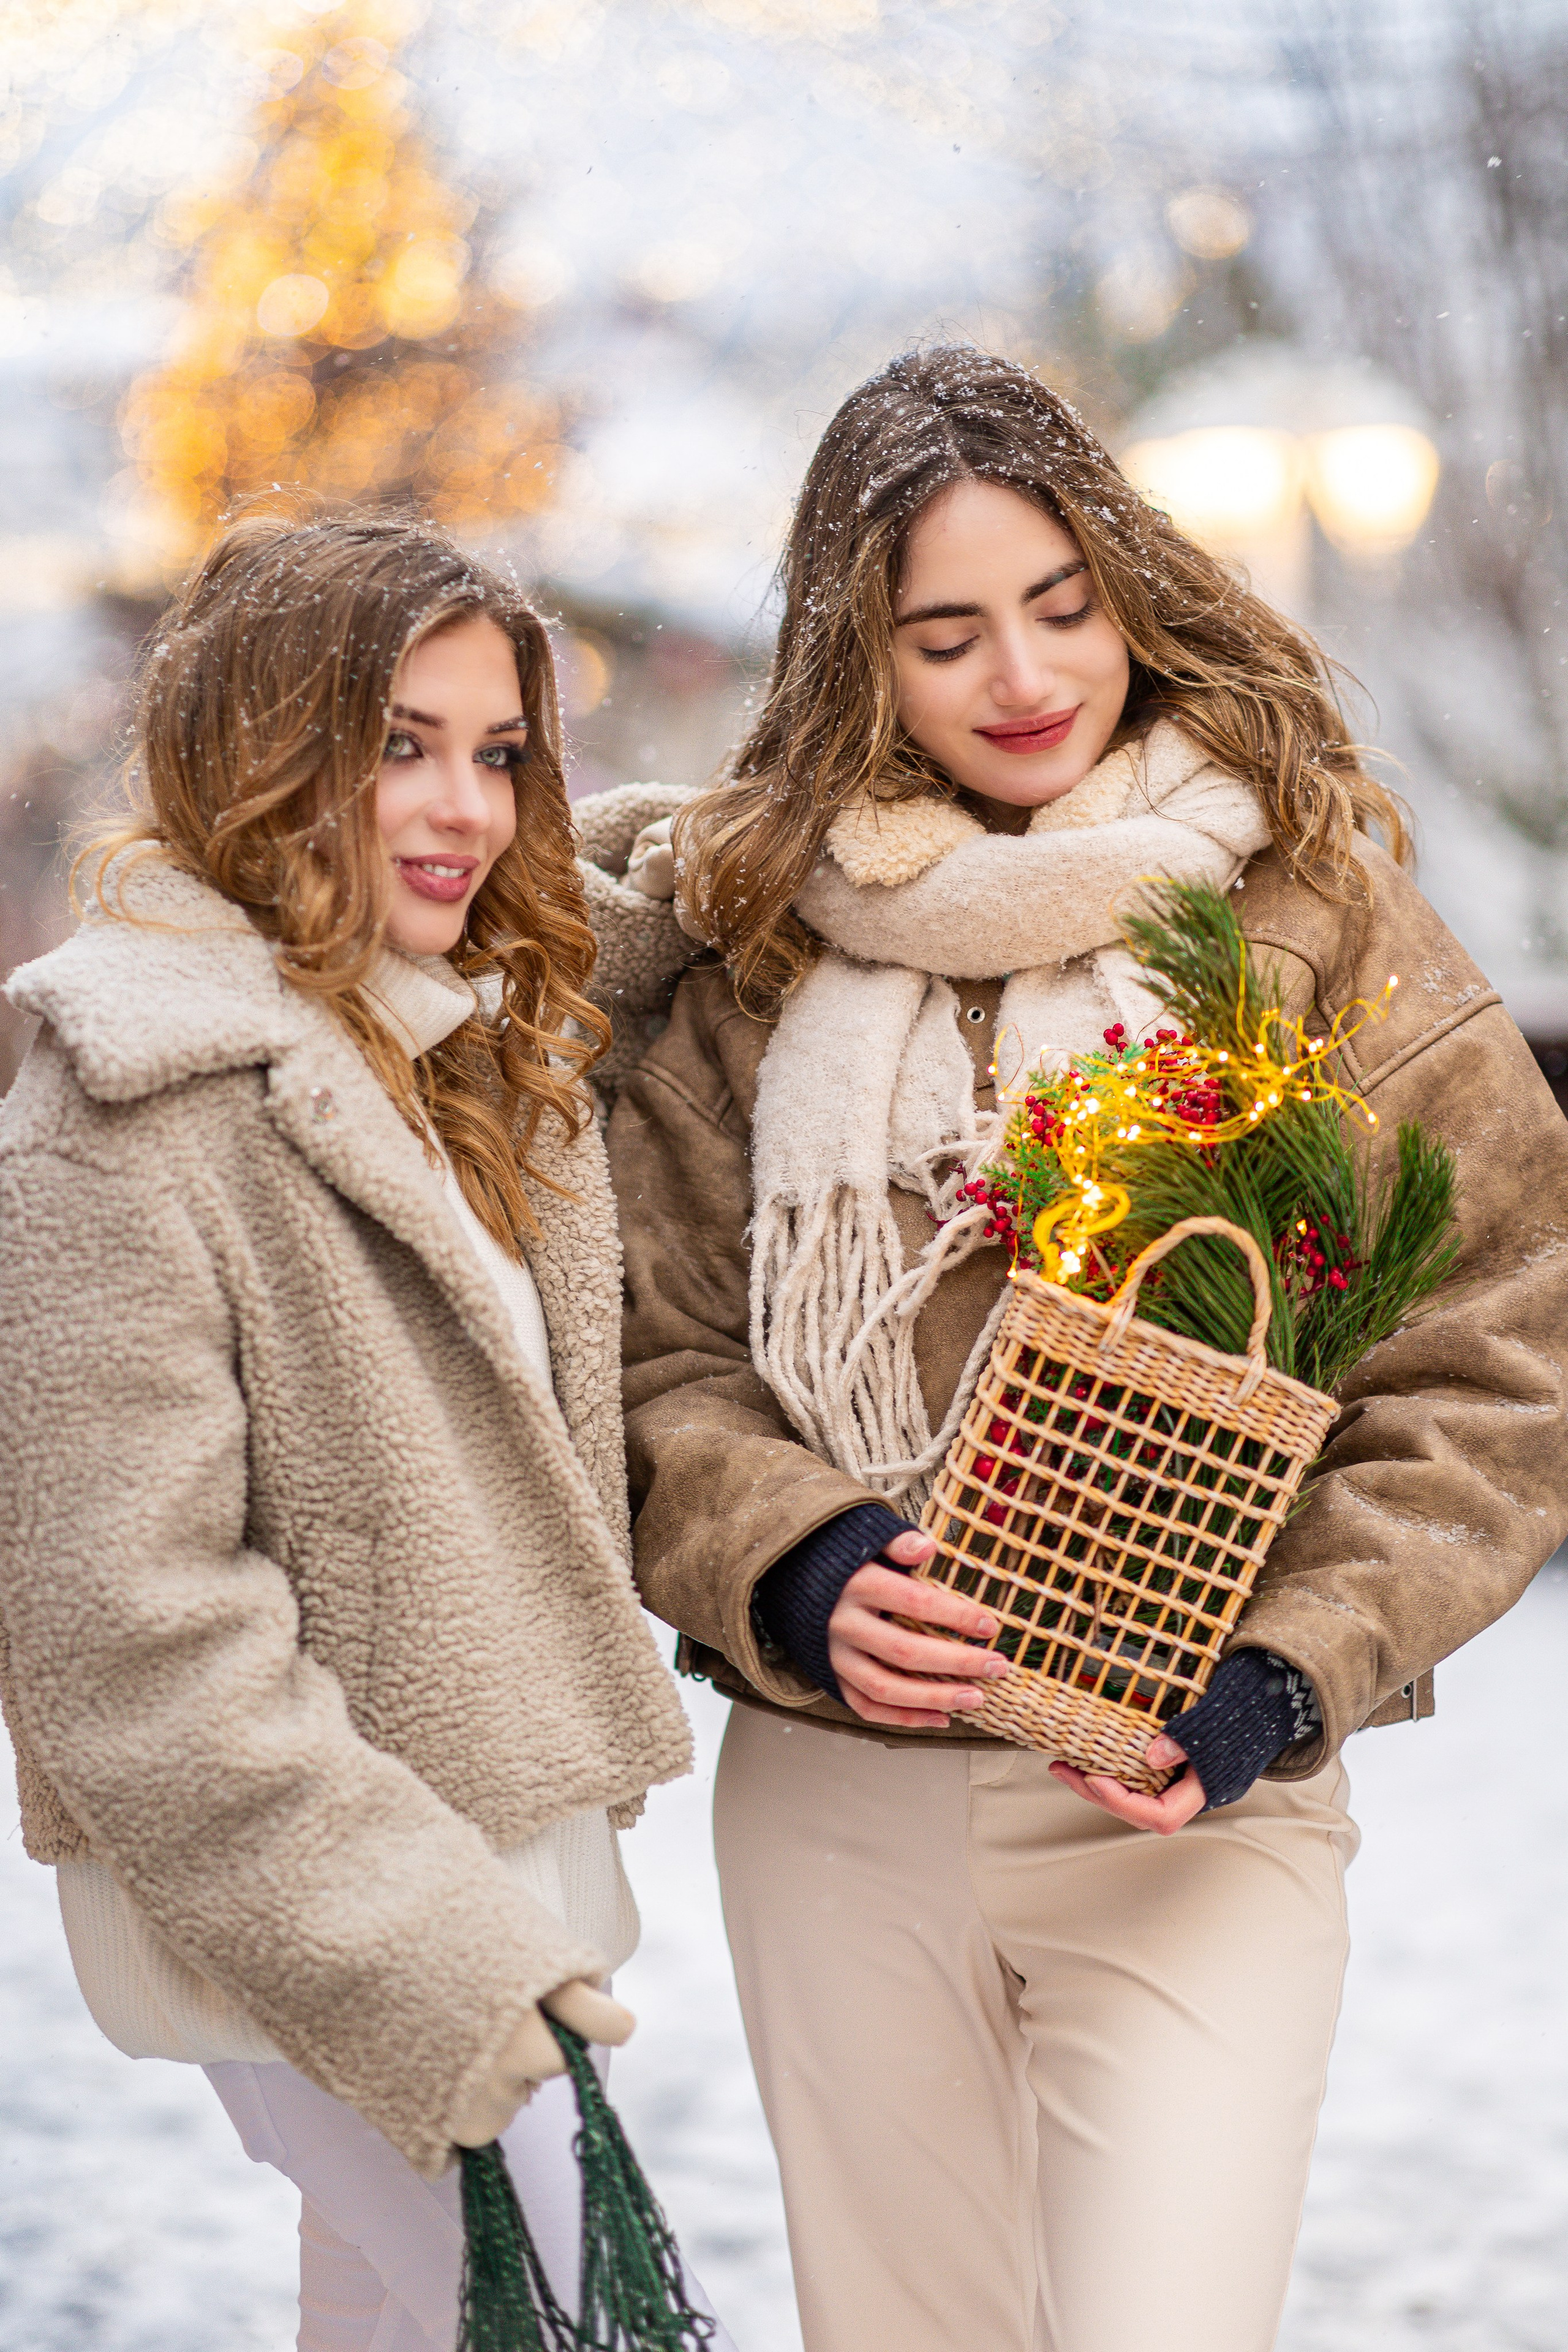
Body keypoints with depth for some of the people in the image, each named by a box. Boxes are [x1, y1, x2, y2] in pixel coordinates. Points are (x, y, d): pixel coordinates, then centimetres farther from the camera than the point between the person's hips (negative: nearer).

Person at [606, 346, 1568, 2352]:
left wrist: (1289, 1676, -14)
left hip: (1194, 1808, -3)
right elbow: (653, 1349, 7)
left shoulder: (1316, 918, -2)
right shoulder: (764, 944, 6)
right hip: (835, 1794, 3)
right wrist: (793, 1575, -12)